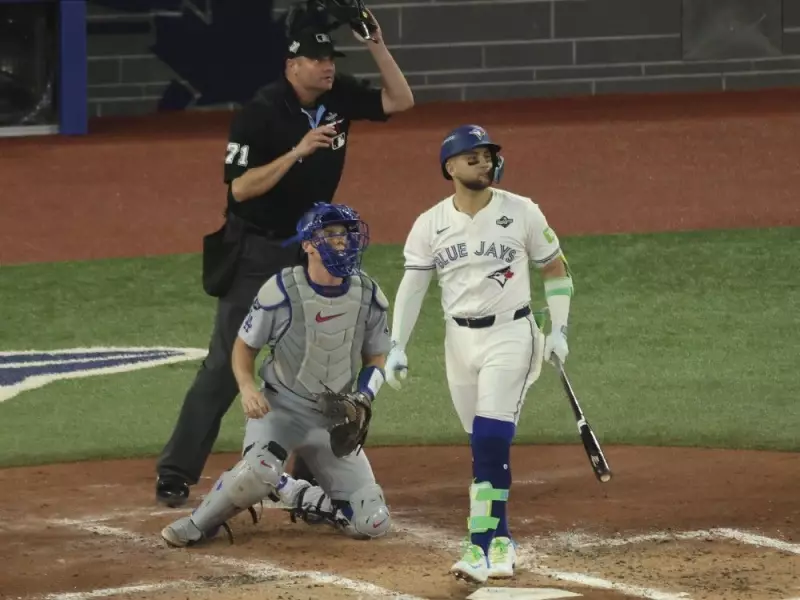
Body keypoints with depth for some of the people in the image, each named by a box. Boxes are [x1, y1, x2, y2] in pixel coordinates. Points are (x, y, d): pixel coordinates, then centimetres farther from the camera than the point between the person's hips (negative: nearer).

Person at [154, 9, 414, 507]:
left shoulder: (340, 97, -1)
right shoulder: (260, 113, -19)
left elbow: (401, 101, 1)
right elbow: (240, 188, -23)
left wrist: (377, 46, -11)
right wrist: (298, 151, -31)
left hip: (309, 252, 6)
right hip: (256, 253, -6)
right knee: (225, 366, -8)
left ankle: (314, 470, 18)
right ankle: (175, 473, -5)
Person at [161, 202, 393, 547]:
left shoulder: (368, 296, -5)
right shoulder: (281, 290, -17)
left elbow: (375, 358, 8)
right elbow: (245, 345, -5)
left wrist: (363, 400, -11)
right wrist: (247, 387, -24)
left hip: (335, 417, 4)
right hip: (281, 405, -4)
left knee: (372, 524, -1)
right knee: (259, 470, -37)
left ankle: (295, 495, 25)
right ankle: (200, 523, -8)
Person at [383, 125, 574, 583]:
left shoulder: (522, 213, -5)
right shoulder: (430, 224, 1)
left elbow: (557, 270, 5)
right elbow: (412, 287, 2)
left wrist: (558, 331, -1)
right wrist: (397, 348, -6)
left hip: (510, 335, -3)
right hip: (460, 339, 3)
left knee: (491, 442, -15)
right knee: (485, 446, 9)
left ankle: (480, 547, -18)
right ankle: (501, 540, 22)